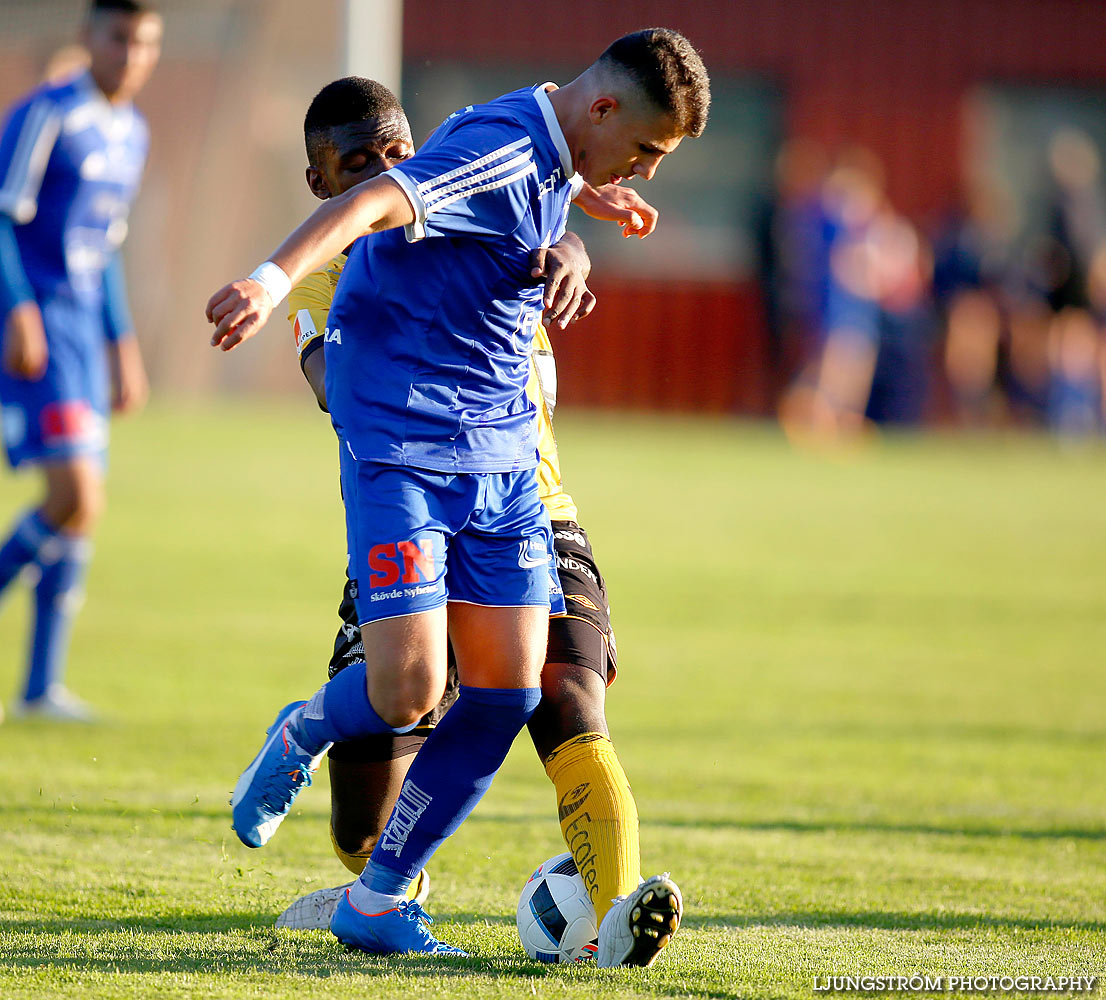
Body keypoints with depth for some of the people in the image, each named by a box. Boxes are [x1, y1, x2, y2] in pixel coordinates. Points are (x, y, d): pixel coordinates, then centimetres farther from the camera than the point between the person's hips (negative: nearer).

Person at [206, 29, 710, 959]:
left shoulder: (554, 166, 11)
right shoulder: (501, 149, -18)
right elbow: (371, 203, -35)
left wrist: (584, 202, 56)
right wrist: (273, 281, -53)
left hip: (502, 454, 9)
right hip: (402, 445, -9)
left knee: (505, 694, 1)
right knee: (408, 694, -16)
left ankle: (378, 900, 14)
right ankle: (305, 734, 20)